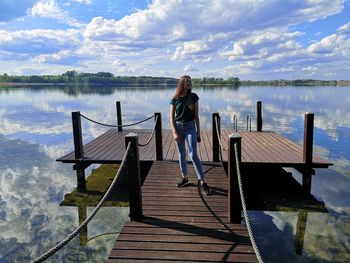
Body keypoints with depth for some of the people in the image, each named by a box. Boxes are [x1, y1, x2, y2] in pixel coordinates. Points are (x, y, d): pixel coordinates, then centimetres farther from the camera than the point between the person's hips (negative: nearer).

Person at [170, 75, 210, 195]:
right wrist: (174, 132, -10)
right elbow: (172, 117, 0)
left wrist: (198, 131, 0)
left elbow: (196, 115, 1)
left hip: (190, 127, -2)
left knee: (193, 155, -10)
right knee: (181, 155, 11)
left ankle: (202, 181, -4)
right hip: (178, 127, 2)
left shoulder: (193, 97, -2)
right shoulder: (175, 99, -2)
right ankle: (185, 178, 27)